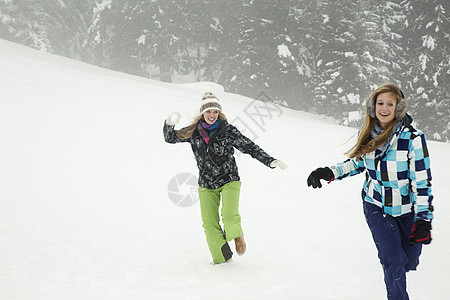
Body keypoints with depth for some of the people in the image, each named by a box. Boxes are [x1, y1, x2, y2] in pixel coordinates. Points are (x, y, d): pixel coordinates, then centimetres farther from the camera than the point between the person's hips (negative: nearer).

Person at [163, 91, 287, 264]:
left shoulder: (228, 131, -9)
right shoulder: (194, 132, -1)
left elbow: (249, 147, -6)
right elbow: (170, 138, 7)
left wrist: (270, 161, -15)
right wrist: (170, 123, -15)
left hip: (229, 180, -3)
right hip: (206, 185, 3)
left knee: (229, 216, -21)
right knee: (210, 224, -4)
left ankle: (236, 234, 14)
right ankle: (223, 259, 12)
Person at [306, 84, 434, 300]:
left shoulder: (412, 138, -19)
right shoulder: (368, 134, -5)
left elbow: (422, 181, -16)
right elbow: (358, 163, 13)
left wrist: (423, 220, -18)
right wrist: (329, 173, -1)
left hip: (407, 208, -1)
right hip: (376, 206, 2)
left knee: (408, 262, 14)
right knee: (392, 260, -11)